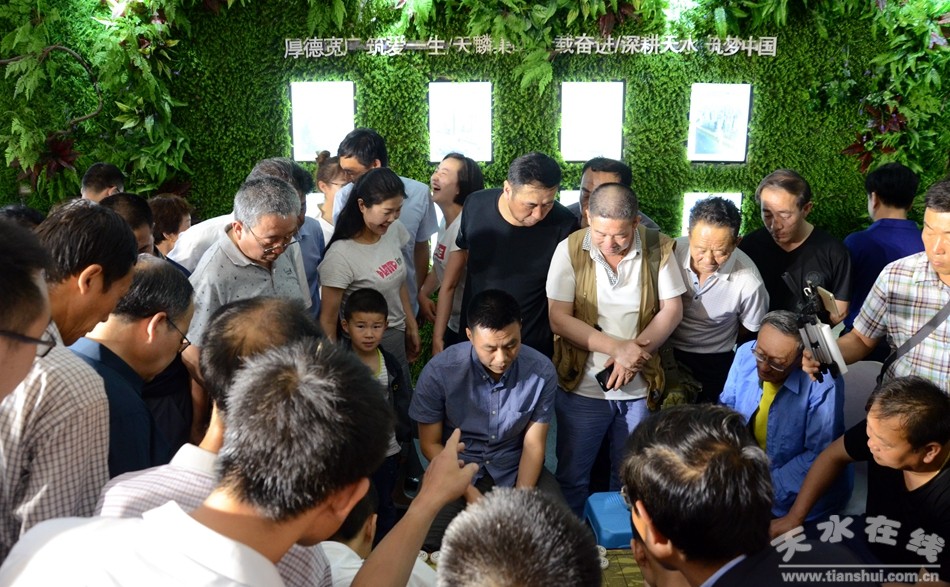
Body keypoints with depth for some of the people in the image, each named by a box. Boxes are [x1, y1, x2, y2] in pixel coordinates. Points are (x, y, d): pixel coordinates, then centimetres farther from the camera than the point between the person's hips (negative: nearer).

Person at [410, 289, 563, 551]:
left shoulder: (542, 371, -14)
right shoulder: (439, 371, -18)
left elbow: (533, 444, -4)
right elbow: (430, 443, -6)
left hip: (516, 469, 2)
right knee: (429, 540, -27)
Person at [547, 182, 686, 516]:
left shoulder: (657, 248, -7)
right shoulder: (570, 250, -12)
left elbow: (672, 309, -4)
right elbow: (559, 319, -13)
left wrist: (635, 353, -18)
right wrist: (618, 347, -21)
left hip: (639, 386, 2)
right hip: (583, 386, -1)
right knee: (572, 476, 13)